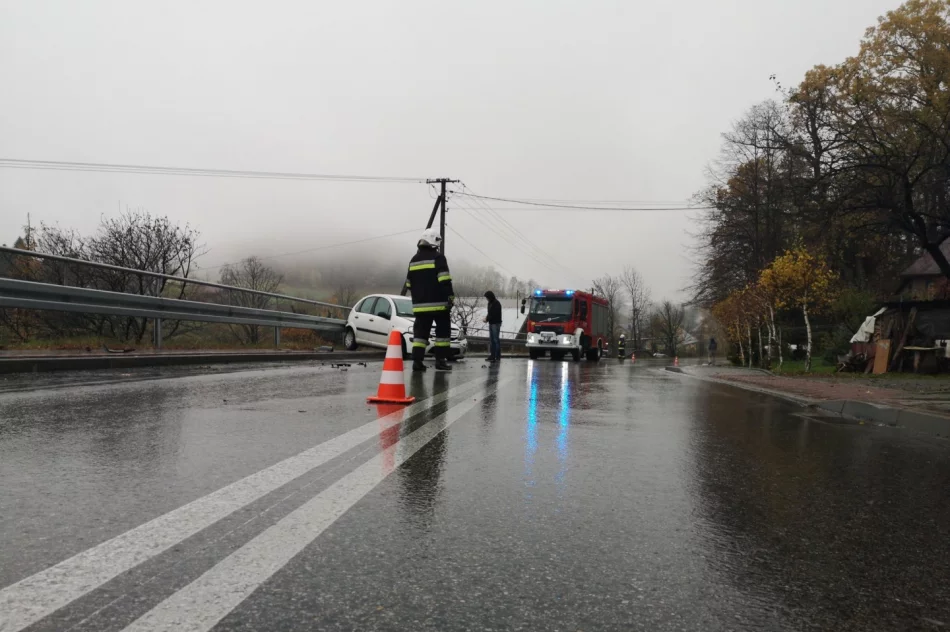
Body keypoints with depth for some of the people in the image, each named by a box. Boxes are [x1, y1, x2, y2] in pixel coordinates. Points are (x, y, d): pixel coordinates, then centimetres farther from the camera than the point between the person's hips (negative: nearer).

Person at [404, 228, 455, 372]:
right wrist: (450, 297, -11)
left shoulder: (414, 260, 14)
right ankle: (440, 360, 1)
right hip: (438, 303, -6)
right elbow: (445, 281, -15)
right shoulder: (438, 257, -6)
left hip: (420, 304, 6)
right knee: (443, 331, 4)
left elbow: (409, 283, 18)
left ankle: (417, 361, 0)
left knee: (420, 332, 7)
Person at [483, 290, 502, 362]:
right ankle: (492, 355, 16)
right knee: (491, 340, 10)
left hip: (496, 323, -9)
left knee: (496, 340, -7)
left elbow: (495, 315, -20)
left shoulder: (496, 303, -14)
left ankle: (497, 356, -5)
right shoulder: (490, 303, 14)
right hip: (491, 323, 9)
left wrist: (488, 319, -15)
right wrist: (487, 317, 2)